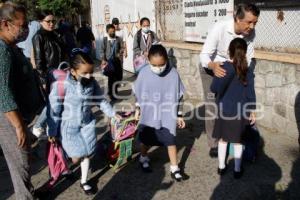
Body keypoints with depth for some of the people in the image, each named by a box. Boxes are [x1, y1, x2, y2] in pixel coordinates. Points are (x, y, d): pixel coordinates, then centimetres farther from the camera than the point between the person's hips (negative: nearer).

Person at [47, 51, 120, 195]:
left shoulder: (92, 83, -9)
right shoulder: (61, 85, -24)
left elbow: (100, 100, 8)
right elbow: (54, 109, -16)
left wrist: (112, 113, 5)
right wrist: (52, 132, -10)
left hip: (87, 124, 4)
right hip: (68, 126, -4)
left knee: (86, 154, 11)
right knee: (76, 157, 0)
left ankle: (84, 181, 35)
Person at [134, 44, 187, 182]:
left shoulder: (173, 74, -16)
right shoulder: (144, 73, -15)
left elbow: (179, 96, -5)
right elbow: (138, 93, 0)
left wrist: (179, 115, 0)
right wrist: (137, 110, 8)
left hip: (168, 116, -1)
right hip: (148, 115, 1)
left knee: (171, 141, 8)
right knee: (146, 140, 20)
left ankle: (174, 168, 25)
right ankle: (143, 158, 47)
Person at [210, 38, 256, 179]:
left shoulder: (222, 68, -11)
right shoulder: (248, 71, -10)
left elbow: (213, 88, -5)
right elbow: (250, 94, -7)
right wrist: (252, 112, 5)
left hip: (223, 110, 0)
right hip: (240, 112, 0)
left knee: (223, 139, 15)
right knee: (237, 141, 13)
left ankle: (221, 167, 27)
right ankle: (237, 170, 24)